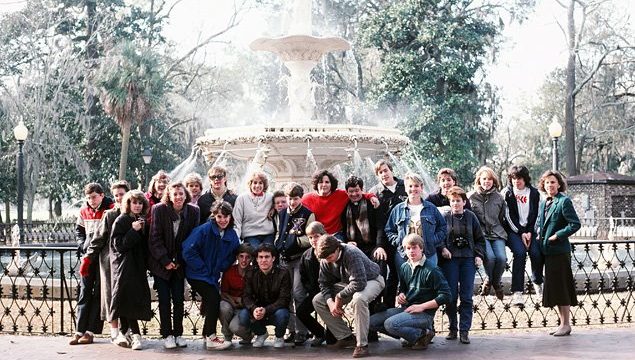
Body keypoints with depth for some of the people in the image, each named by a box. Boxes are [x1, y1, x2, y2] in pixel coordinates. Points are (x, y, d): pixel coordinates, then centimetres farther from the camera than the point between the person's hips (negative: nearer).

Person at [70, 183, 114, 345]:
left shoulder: (111, 209, -8)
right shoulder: (84, 211, 9)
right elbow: (78, 230, 21)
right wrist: (83, 245, 4)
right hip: (88, 256, 5)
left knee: (99, 294, 1)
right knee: (84, 293, 4)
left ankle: (90, 331, 3)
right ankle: (79, 330, 4)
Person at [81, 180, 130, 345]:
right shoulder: (109, 215, 1)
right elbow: (99, 238, 1)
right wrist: (87, 258, -2)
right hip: (110, 259, -2)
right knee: (111, 293, -3)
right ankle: (114, 331, -1)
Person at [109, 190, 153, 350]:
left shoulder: (143, 221, 11)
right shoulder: (121, 221, -4)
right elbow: (118, 245, -12)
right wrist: (133, 231, -17)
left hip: (138, 265, 5)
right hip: (124, 265, -5)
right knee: (129, 297, -14)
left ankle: (123, 332, 17)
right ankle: (135, 334, -15)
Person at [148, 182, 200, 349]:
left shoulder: (193, 211, -4)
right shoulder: (159, 210, -10)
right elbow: (155, 238, -9)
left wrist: (180, 261, -5)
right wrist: (165, 261, -13)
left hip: (179, 264, 2)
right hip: (160, 263, -2)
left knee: (179, 299, 1)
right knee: (164, 299, -2)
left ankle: (178, 334, 11)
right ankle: (166, 335, 7)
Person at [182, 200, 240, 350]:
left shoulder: (232, 235, 1)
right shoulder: (204, 230, -18)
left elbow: (231, 256, 12)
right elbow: (188, 251, -22)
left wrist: (220, 269, -3)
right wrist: (203, 269, -18)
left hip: (213, 275, 7)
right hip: (197, 274, -7)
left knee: (212, 301, 11)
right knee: (214, 298, -18)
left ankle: (207, 333, 31)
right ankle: (211, 338, -14)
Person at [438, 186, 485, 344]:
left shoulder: (471, 217, 7)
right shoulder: (445, 217, 3)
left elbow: (480, 239, 11)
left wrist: (479, 255, 0)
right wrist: (442, 248, -13)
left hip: (468, 260, 1)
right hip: (450, 259, -1)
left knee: (467, 297, -2)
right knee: (451, 296, 1)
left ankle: (464, 331, 2)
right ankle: (452, 329, 13)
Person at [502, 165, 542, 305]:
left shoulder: (534, 193, 10)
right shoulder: (506, 193, 3)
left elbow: (535, 215, 5)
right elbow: (508, 216, -4)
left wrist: (529, 232, -8)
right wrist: (521, 233, -12)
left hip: (529, 230, 2)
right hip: (513, 230, -2)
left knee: (536, 253, -21)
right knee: (520, 252, -27)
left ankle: (537, 282, 8)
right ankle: (517, 292, -29)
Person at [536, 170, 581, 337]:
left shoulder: (564, 201, -9)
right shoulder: (543, 203, 15)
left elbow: (575, 224, -15)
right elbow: (539, 222, 28)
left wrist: (557, 235, -15)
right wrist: (539, 234, 9)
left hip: (559, 251, -8)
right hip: (547, 251, 8)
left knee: (561, 288, -4)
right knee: (554, 288, 12)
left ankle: (566, 324, 4)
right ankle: (563, 322, 19)